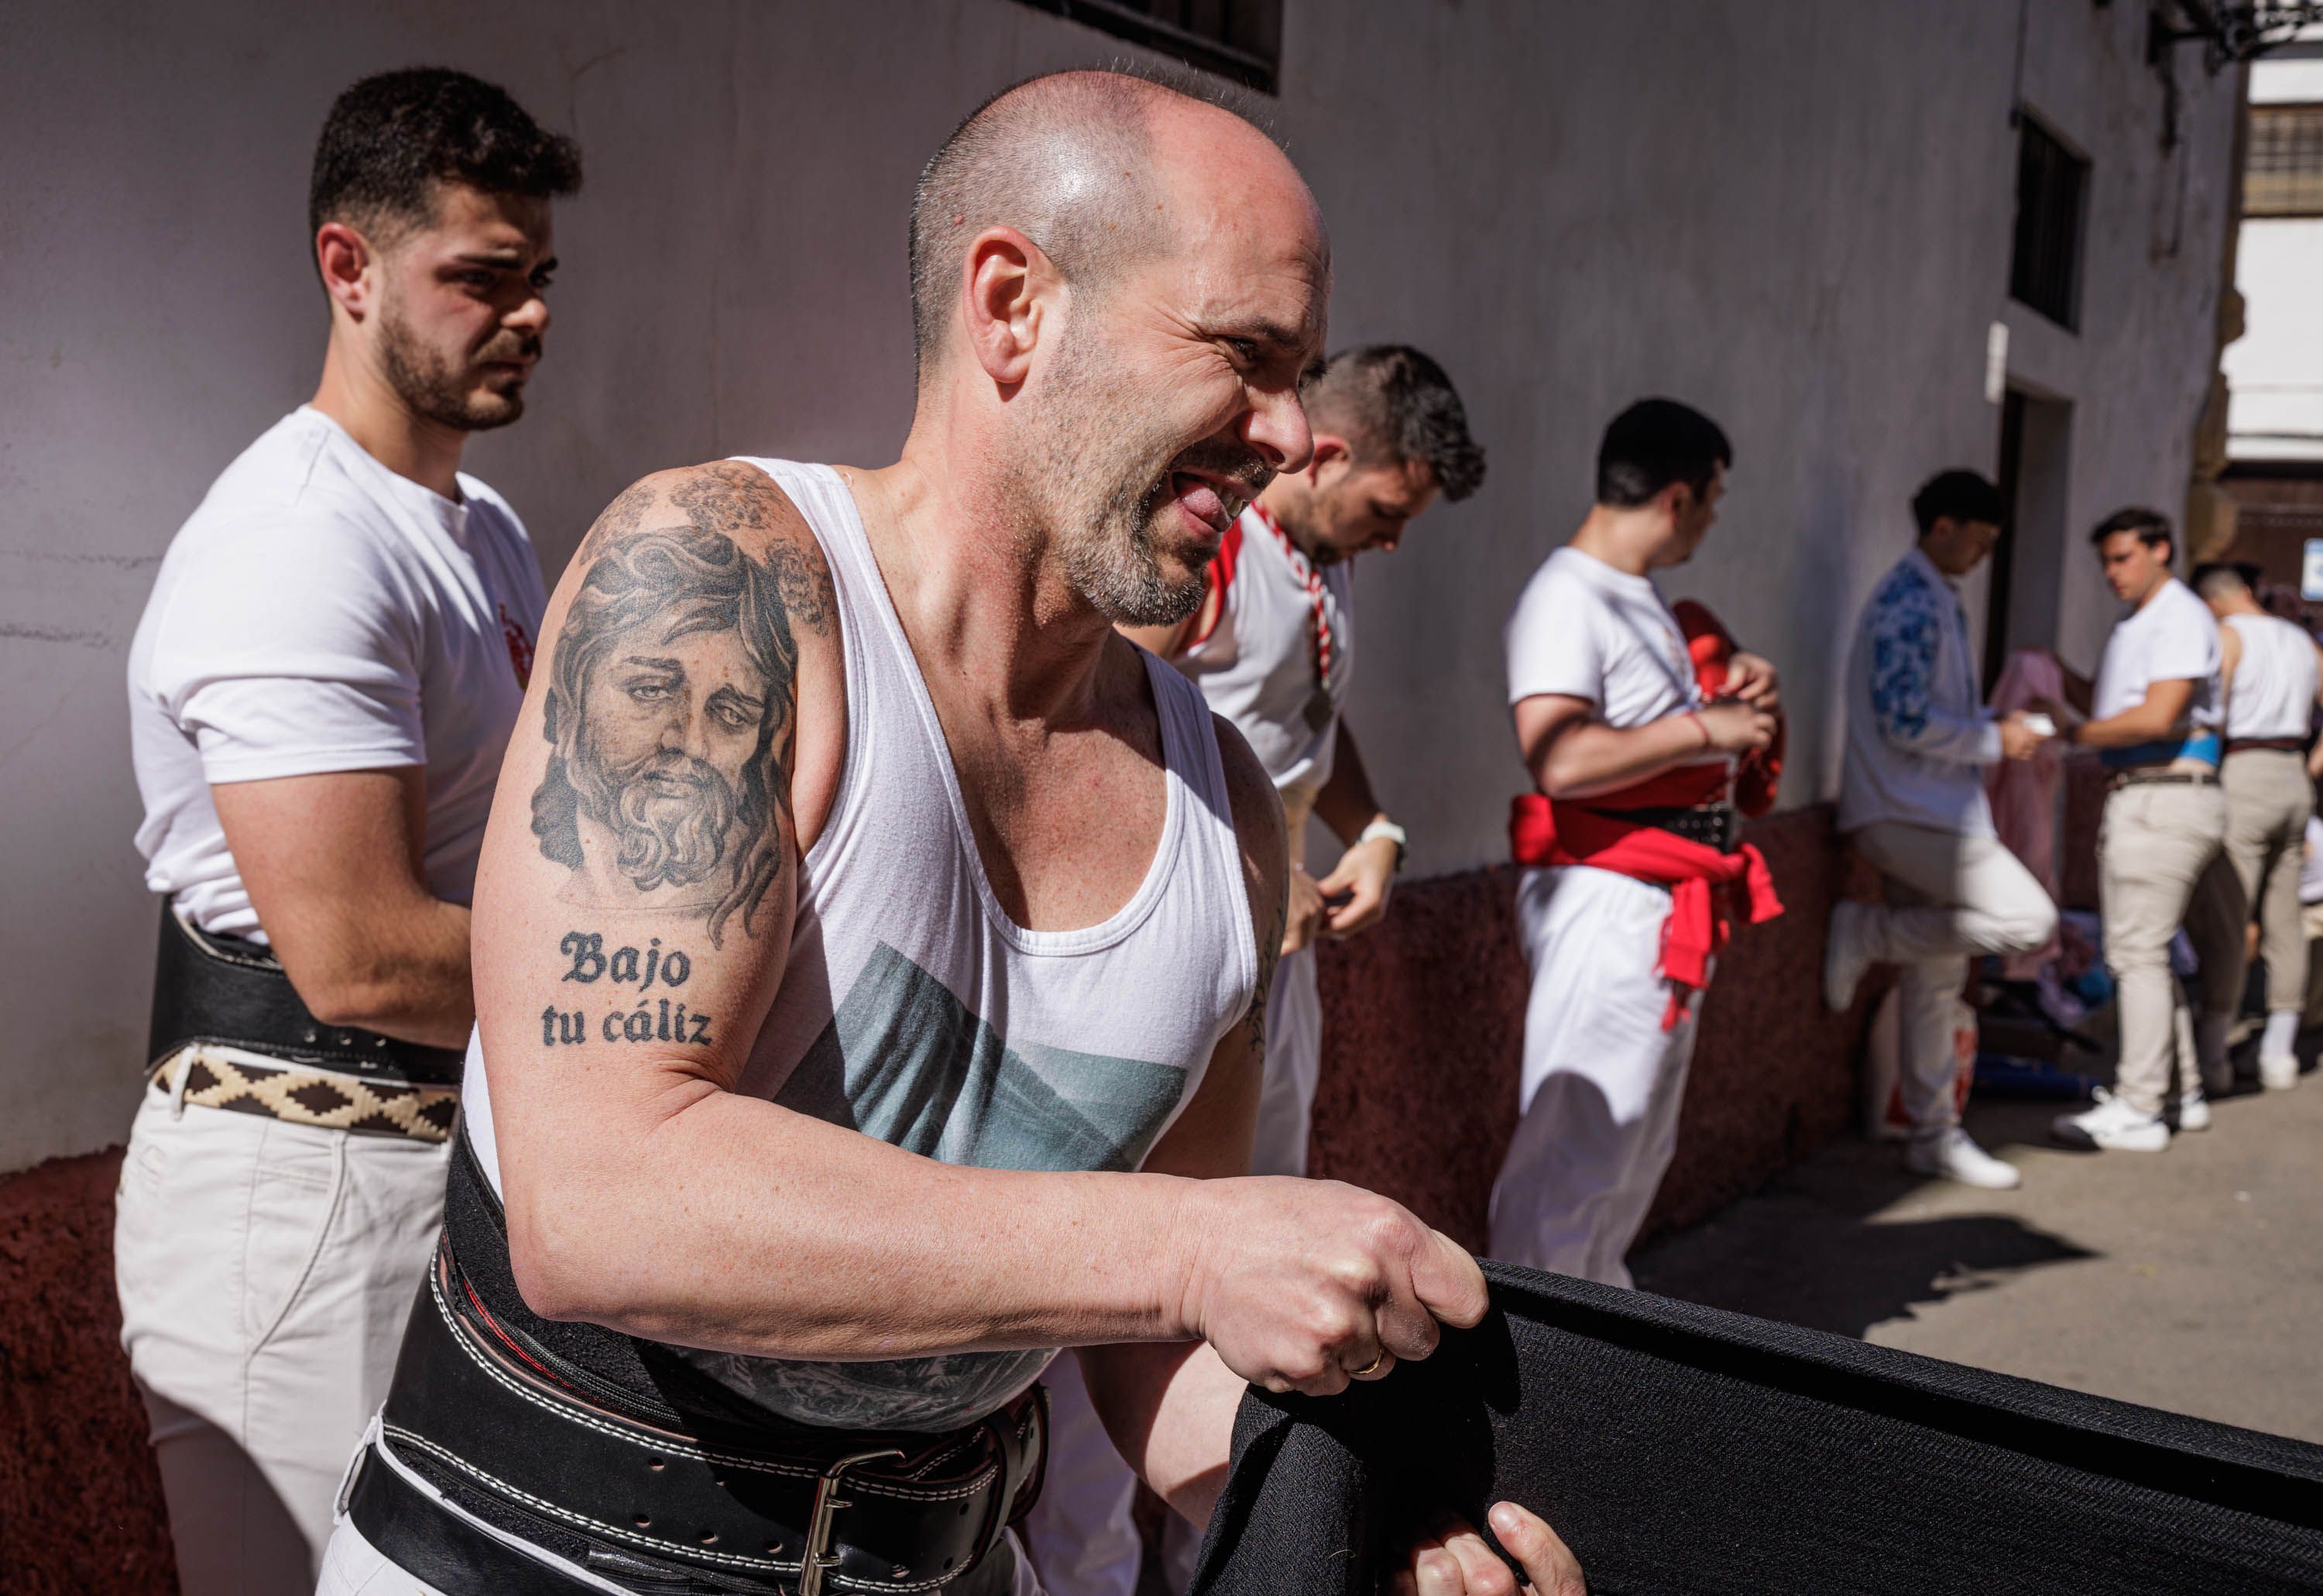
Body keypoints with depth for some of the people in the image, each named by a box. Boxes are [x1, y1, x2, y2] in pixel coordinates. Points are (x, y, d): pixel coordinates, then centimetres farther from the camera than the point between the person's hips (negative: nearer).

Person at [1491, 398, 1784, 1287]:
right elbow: (1560, 758, -30)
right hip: (1605, 900, -11)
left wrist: (1735, 694, 10)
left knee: (1641, 1142, 20)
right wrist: (1705, 728, -21)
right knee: (1576, 1143, -9)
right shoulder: (1566, 598, -16)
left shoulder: (1642, 598, 17)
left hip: (1672, 905, 11)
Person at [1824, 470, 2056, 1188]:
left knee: (1936, 978, 11)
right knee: (2029, 920, -15)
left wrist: (2000, 726, 9)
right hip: (1909, 812, -10)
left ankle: (1936, 1136, 18)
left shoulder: (1937, 600, 19)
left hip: (1929, 812, 10)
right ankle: (1865, 933, -4)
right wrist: (1995, 742, -11)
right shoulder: (1909, 603, -14)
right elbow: (1903, 720, -22)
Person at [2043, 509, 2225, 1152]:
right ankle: (2182, 1093, 22)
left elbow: (2157, 717, -20)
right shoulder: (2131, 626, 20)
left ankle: (2138, 1110, -9)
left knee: (2138, 951, -10)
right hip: (2132, 799, 10)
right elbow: (2106, 707, 23)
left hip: (2166, 801, -10)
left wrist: (2074, 732, -11)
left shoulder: (2181, 618, -10)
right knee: (2139, 949, 14)